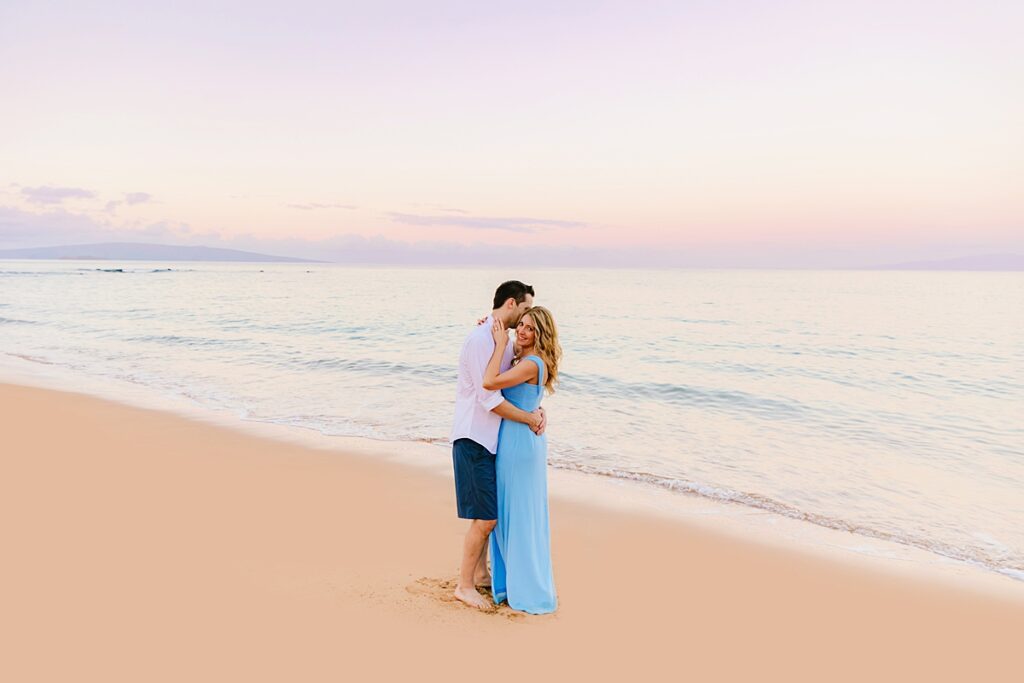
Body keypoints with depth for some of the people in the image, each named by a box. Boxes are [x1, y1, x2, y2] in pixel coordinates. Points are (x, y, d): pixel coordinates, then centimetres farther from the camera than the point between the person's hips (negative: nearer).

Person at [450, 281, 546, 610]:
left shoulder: (504, 339, 11)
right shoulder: (481, 339, -19)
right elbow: (490, 399, -23)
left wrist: (535, 409, -4)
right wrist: (529, 418, -14)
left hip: (493, 438, 9)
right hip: (474, 439, -9)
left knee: (489, 511, 18)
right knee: (485, 517, -5)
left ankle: (480, 573, 34)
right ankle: (464, 586, 11)